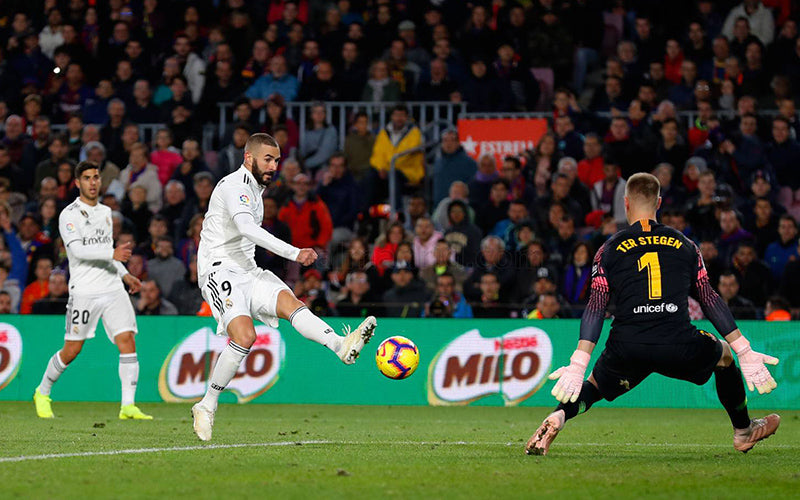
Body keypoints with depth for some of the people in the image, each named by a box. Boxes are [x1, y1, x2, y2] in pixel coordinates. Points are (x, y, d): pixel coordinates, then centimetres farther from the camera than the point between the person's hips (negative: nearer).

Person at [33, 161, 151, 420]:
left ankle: (128, 406, -13)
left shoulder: (105, 212, 16)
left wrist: (124, 274, 21)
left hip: (113, 289, 5)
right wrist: (112, 254, -27)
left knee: (127, 340, -12)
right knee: (71, 351, 0)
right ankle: (42, 393, 24)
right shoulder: (69, 215, -5)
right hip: (84, 291, -5)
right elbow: (78, 250, -19)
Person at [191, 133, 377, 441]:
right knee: (244, 335, -26)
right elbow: (246, 228, -31)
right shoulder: (235, 185, -14)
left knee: (289, 301, -19)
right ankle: (207, 407, -15)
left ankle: (342, 346, -42)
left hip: (246, 272, 8)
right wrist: (294, 253, -38)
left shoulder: (255, 188, 18)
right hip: (219, 272, -8)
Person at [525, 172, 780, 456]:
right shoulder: (685, 246, 14)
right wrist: (745, 353, 14)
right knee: (724, 353, 30)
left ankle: (557, 417, -6)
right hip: (680, 348, 0)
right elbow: (710, 300, 12)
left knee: (593, 386, 25)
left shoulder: (609, 250, 9)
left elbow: (596, 308, 0)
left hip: (627, 351, 0)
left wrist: (578, 365, -5)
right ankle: (743, 432, 38)